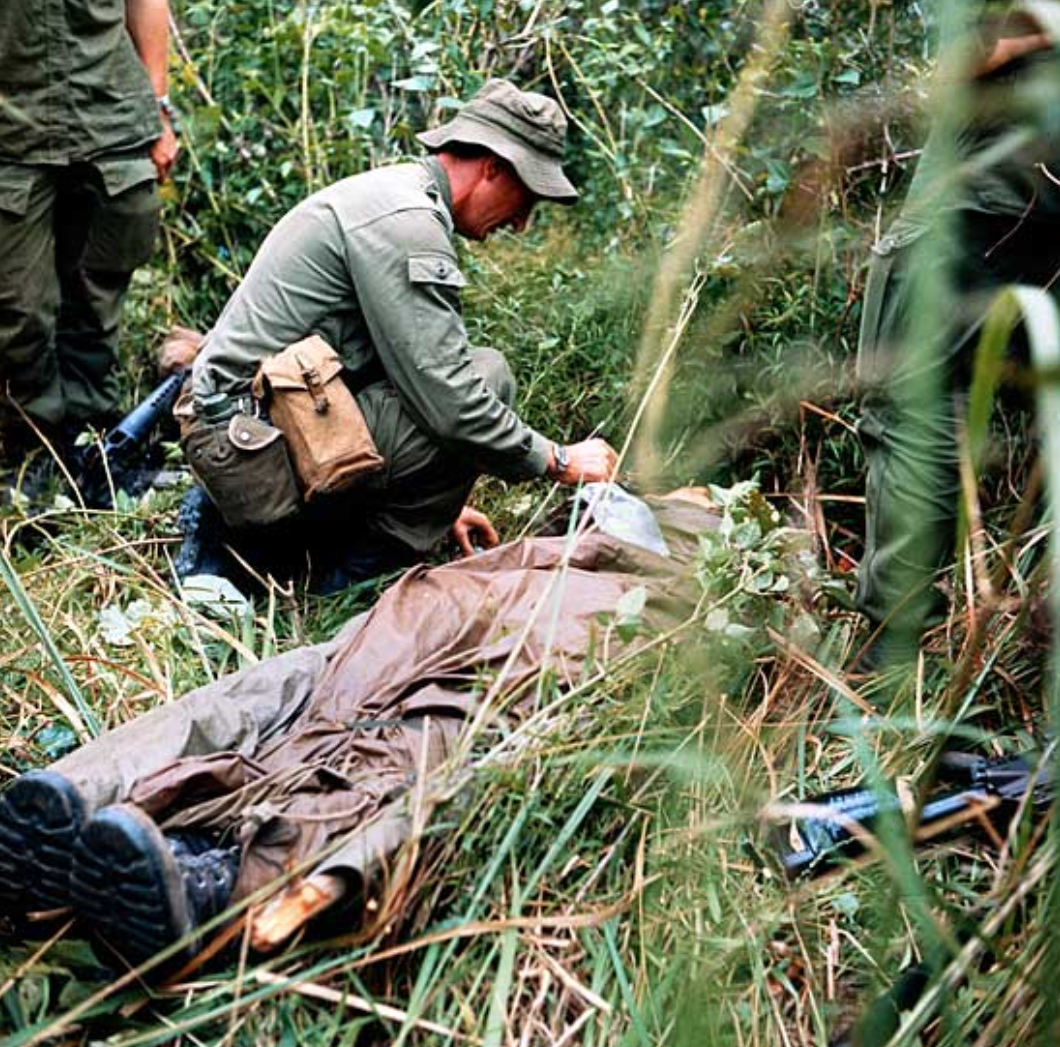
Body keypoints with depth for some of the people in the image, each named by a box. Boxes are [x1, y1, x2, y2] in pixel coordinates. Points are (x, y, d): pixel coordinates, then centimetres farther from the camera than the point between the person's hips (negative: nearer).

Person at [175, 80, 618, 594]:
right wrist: (559, 461, -8)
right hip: (256, 441, -10)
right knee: (487, 377, -14)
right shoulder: (406, 223, -17)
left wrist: (437, 501, 24)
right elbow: (447, 400, -21)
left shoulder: (394, 193, 16)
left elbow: (412, 378, 22)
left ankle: (233, 531, 16)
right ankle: (357, 574, -4)